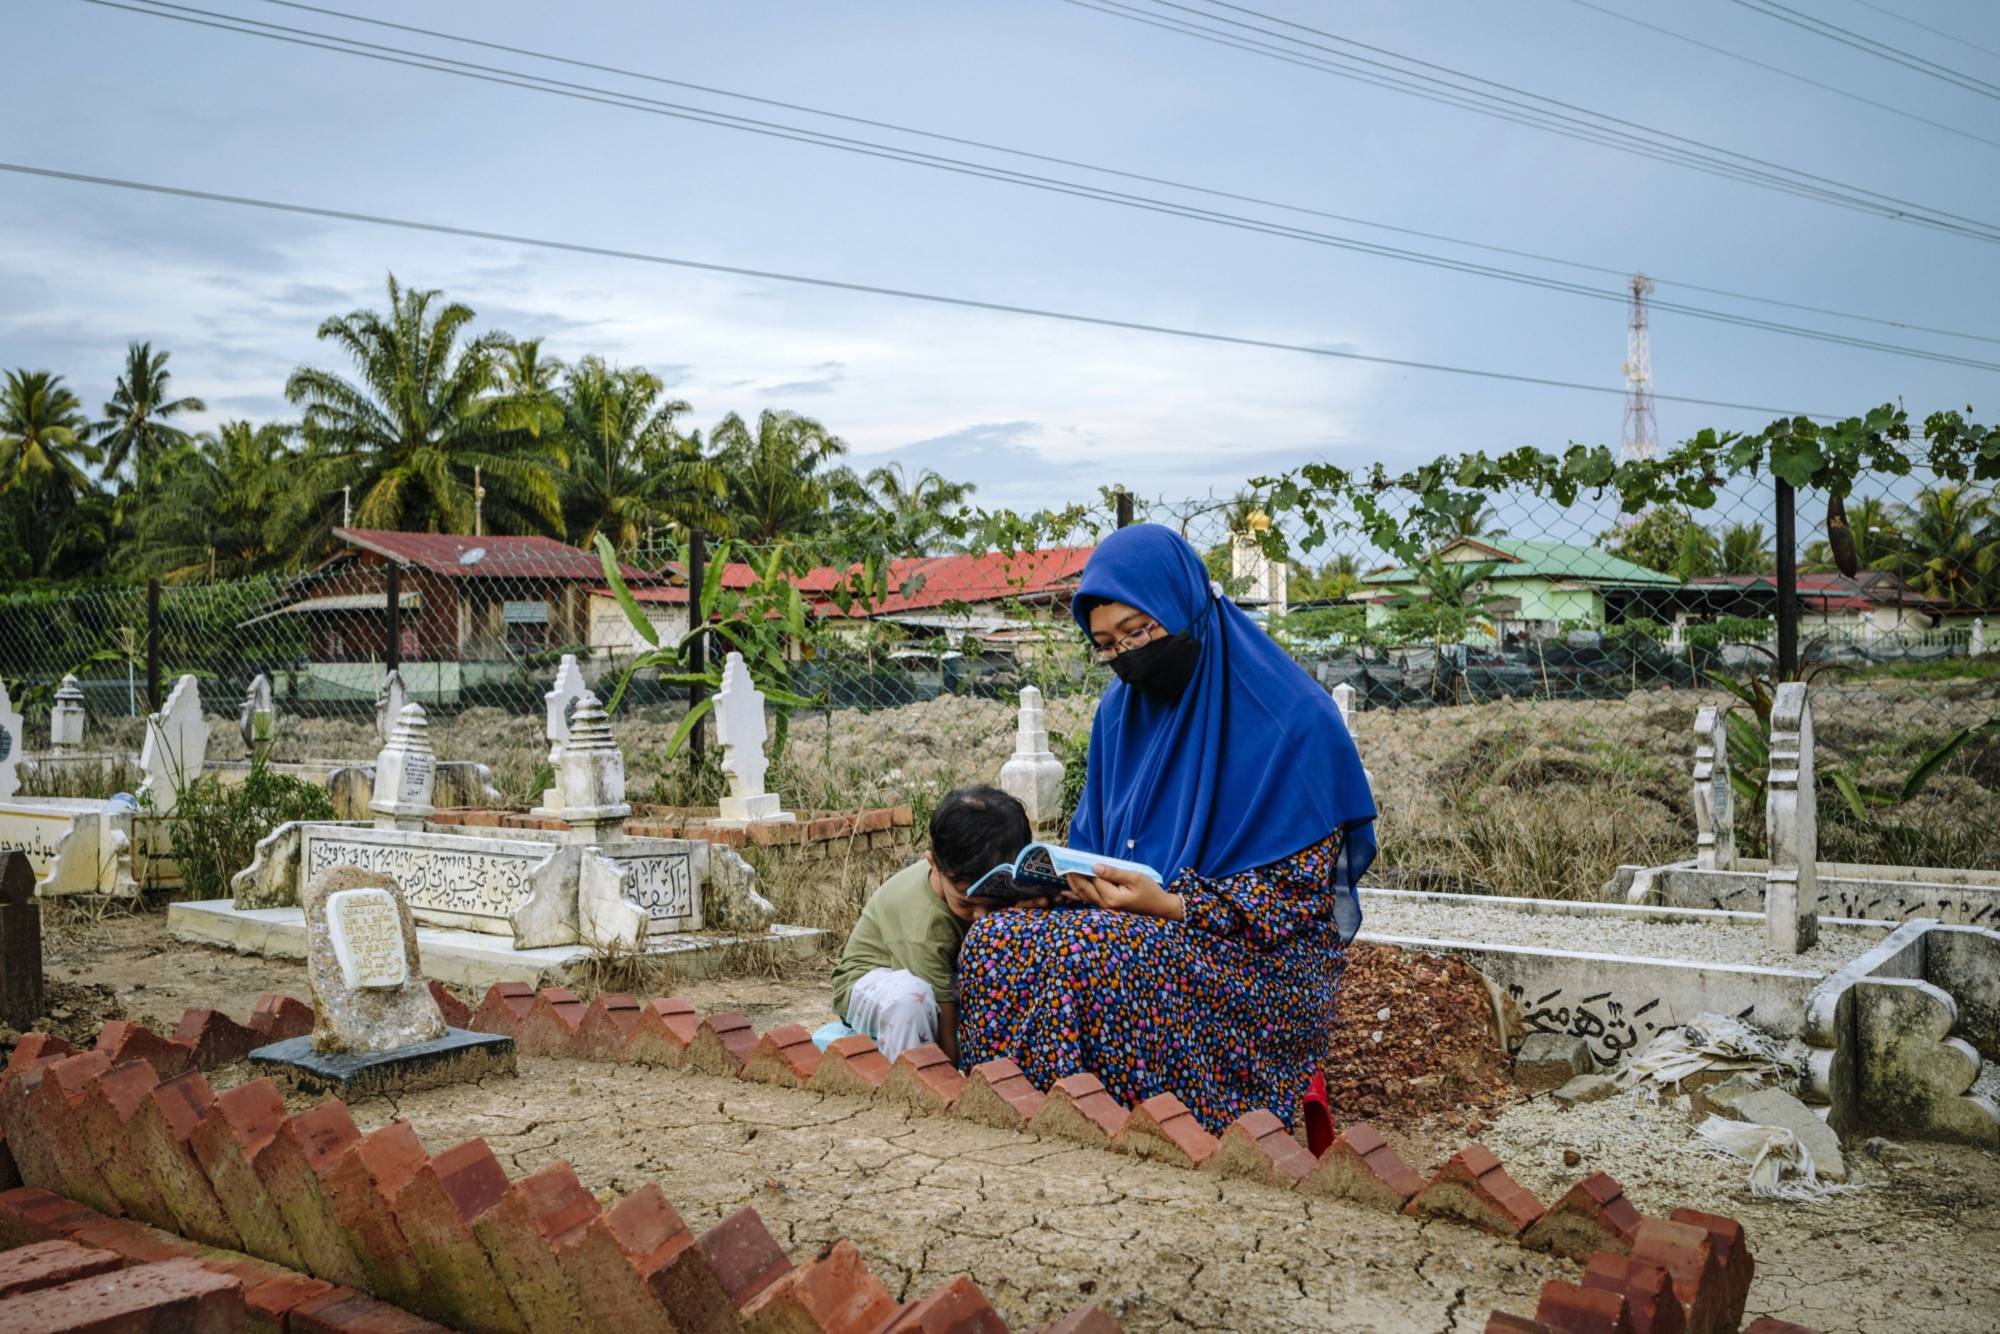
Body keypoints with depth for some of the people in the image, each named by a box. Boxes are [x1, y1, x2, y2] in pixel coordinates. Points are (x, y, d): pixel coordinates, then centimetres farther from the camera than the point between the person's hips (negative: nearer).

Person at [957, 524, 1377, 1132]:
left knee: (1088, 954, -33)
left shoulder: (1292, 716, -11)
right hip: (1137, 921, 6)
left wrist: (1169, 905, -22)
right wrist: (1078, 877, -7)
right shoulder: (1122, 707, 9)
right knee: (993, 938, -21)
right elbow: (1092, 836, 17)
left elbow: (1300, 893, -11)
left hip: (1261, 962, -6)